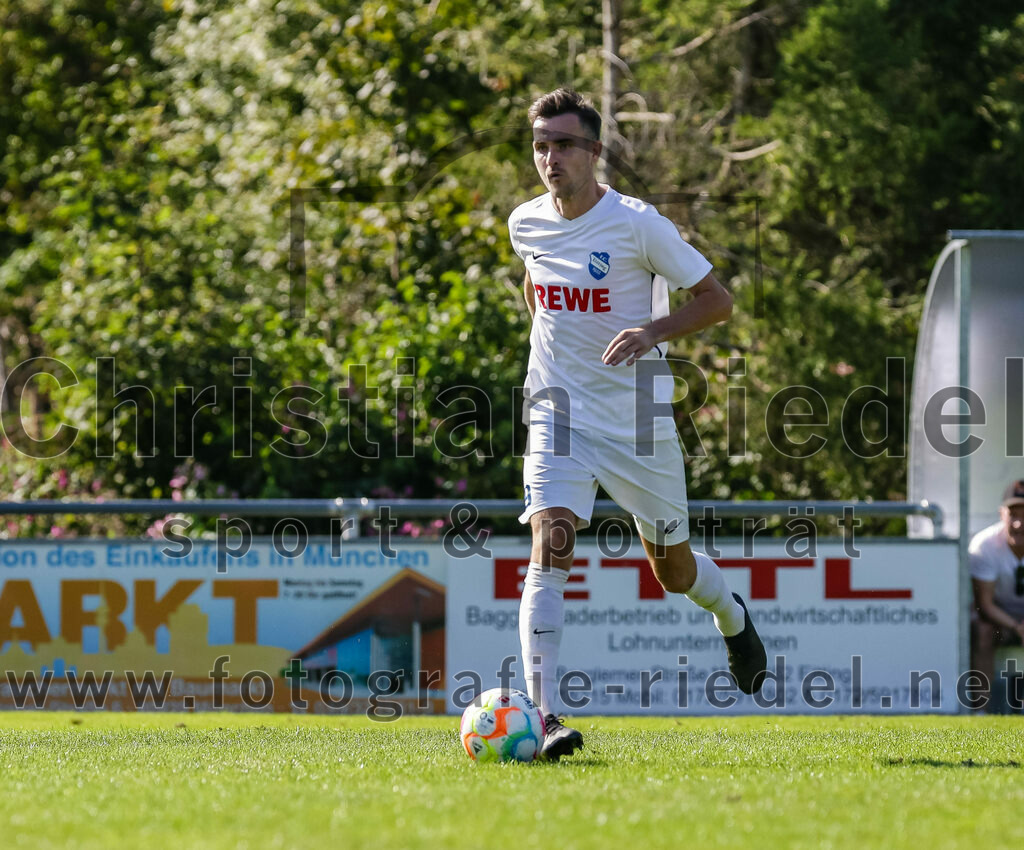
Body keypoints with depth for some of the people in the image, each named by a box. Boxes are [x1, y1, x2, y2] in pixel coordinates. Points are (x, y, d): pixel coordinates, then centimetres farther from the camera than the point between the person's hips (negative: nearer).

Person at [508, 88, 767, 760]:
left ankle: (733, 618, 50)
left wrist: (654, 330, -24)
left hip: (639, 422, -2)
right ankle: (546, 717, -28)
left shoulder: (638, 224, -13)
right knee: (550, 550, -20)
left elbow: (718, 301, -8)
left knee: (672, 567, 13)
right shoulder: (526, 225, 2)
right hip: (559, 418, 2)